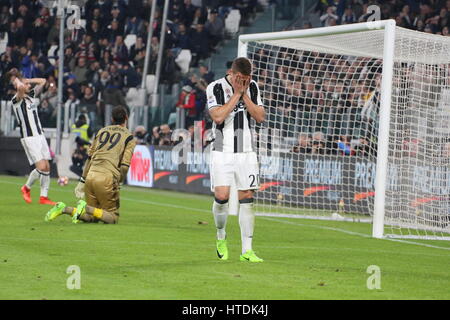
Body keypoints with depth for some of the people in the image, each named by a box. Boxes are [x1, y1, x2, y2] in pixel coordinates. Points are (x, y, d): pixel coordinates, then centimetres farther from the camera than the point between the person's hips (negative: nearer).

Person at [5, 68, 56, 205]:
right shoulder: (16, 100, -10)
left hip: (40, 136, 7)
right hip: (29, 137, -7)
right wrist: (16, 80, -11)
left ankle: (44, 197, 9)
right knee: (41, 167, -14)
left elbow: (42, 81, 23)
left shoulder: (31, 95, 13)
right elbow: (21, 88, -32)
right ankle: (26, 188, 10)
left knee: (47, 167, 2)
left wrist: (26, 80, 11)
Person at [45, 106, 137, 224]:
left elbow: (90, 157, 19)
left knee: (91, 217, 14)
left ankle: (64, 209, -8)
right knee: (113, 218, 2)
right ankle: (86, 208, -22)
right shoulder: (129, 138, 4)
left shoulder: (102, 131, 20)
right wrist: (118, 184, 8)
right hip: (107, 179, -6)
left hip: (90, 176, 6)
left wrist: (82, 181, 22)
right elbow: (124, 166, -5)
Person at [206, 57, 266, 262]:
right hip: (222, 151, -3)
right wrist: (236, 94, -15)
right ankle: (221, 237, 13)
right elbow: (218, 116, -18)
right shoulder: (215, 88, -6)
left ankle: (247, 250, 2)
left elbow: (260, 117, 1)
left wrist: (244, 95, -8)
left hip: (246, 152, 3)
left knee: (247, 198, -1)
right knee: (222, 196, -15)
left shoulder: (252, 87, 7)